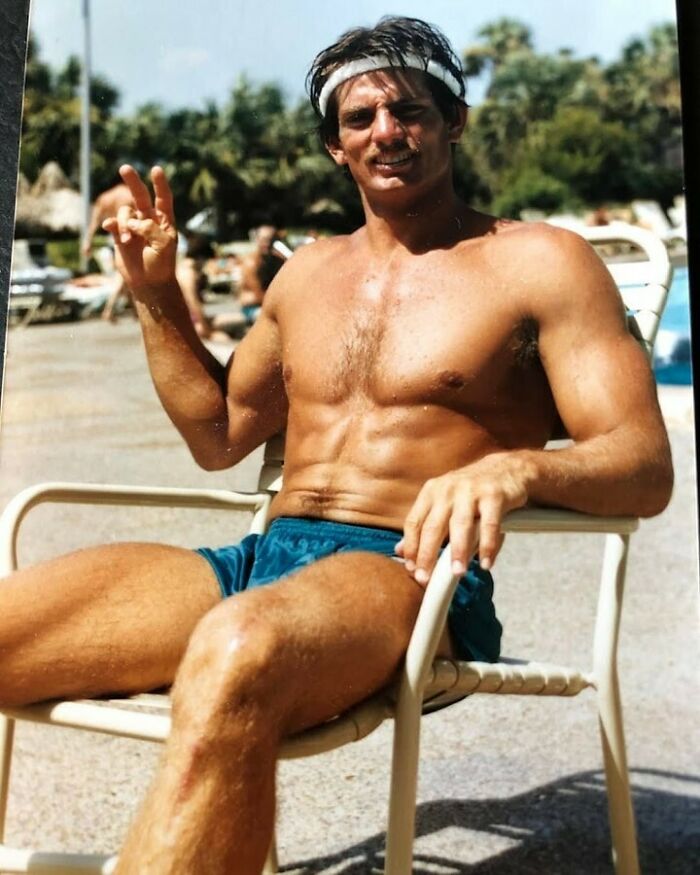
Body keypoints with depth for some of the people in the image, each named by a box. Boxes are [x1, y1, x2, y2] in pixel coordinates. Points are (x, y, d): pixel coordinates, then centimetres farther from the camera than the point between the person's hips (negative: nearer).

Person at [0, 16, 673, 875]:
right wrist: (155, 292, 18)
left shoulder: (538, 263, 4)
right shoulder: (309, 272, 22)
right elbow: (217, 434, 31)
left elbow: (646, 466, -5)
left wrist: (515, 466, -27)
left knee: (234, 653, -42)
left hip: (410, 575, -5)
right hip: (260, 561, 6)